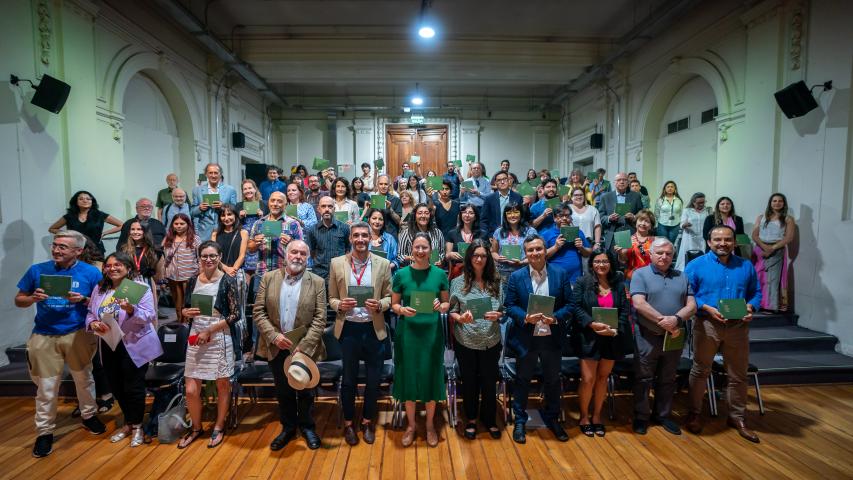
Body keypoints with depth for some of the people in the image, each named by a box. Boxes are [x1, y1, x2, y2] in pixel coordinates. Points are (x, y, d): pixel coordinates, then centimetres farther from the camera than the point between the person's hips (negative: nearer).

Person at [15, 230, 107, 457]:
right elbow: (18, 300, 8)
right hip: (44, 337, 1)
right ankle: (44, 432, 23)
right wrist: (33, 298, -13)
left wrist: (83, 300, -20)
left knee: (84, 378, 14)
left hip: (78, 335, -1)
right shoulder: (37, 270, -1)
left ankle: (89, 416, 36)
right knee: (46, 386, 7)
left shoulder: (91, 273, -6)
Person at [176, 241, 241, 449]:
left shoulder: (228, 281, -7)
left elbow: (235, 315, -10)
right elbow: (184, 309, 15)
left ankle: (219, 427, 29)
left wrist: (210, 331, -14)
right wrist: (187, 312, -9)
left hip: (219, 339, -3)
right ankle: (196, 427, 29)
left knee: (222, 384, 9)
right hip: (195, 339, 3)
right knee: (191, 390, 4)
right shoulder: (193, 281, 6)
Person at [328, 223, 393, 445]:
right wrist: (340, 305, -17)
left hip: (374, 329, 1)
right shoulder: (337, 263, -1)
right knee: (349, 379, 14)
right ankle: (348, 422, 35)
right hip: (348, 328, 0)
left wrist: (379, 305, -17)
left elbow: (389, 297, 3)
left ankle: (368, 421, 34)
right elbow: (331, 298, 4)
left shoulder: (383, 264, -1)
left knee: (373, 379, 12)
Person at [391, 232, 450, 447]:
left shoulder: (440, 274, -1)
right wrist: (402, 310, -17)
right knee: (409, 375, 8)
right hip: (408, 331, 0)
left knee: (430, 375, 9)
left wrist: (440, 307, -15)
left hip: (432, 331, 0)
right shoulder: (401, 274, -2)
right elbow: (394, 304, 3)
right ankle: (411, 424, 29)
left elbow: (447, 303, 6)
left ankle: (430, 424, 30)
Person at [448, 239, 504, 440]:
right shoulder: (458, 282, -3)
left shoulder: (496, 282, 2)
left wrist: (498, 315, -14)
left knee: (489, 382, 12)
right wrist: (460, 318, -21)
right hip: (466, 342, -1)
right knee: (469, 382, 13)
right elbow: (451, 312, -1)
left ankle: (489, 419, 35)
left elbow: (503, 309, 7)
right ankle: (471, 419, 35)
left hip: (491, 341, 1)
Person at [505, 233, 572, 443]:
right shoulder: (516, 277, -4)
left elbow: (569, 304, -1)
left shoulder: (561, 274, -1)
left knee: (553, 380, 17)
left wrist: (556, 318, -18)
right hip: (526, 338, -1)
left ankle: (552, 420, 37)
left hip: (552, 338, 2)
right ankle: (519, 422, 28)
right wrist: (525, 317, -20)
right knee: (522, 381, 11)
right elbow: (509, 306, -4)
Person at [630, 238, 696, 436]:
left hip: (674, 337, 4)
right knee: (643, 378, 5)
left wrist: (676, 319, -18)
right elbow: (639, 304, -15)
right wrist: (663, 321, -18)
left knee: (667, 379, 15)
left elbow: (692, 306, 1)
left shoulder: (682, 276, 9)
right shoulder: (640, 274, -4)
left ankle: (663, 415, 29)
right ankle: (641, 416, 18)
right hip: (648, 336, -4)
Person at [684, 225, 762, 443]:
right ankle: (694, 414, 23)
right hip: (707, 325, -3)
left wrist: (751, 307, -8)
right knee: (700, 372, 9)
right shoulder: (696, 265, -2)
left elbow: (756, 292, 12)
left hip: (738, 327, 3)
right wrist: (707, 308, -18)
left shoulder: (746, 266, 9)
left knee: (738, 375, 11)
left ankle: (738, 418, 29)